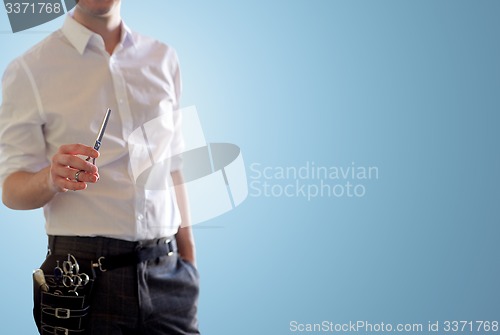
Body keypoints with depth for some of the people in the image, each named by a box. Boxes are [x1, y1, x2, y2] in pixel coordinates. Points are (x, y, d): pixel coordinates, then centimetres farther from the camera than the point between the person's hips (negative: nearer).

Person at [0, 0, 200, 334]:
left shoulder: (163, 58, 10)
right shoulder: (27, 71, -2)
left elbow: (172, 167, 12)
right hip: (84, 274, -3)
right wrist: (51, 178, -26)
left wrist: (189, 257, 9)